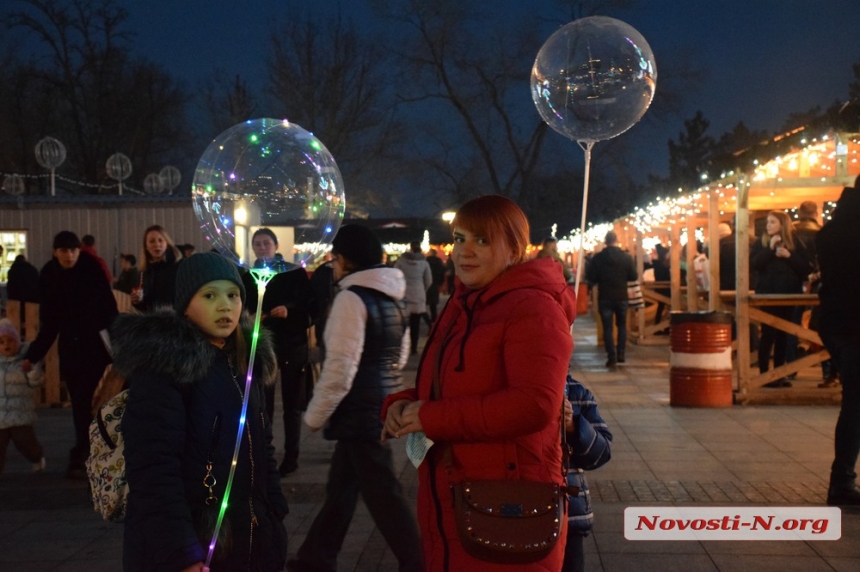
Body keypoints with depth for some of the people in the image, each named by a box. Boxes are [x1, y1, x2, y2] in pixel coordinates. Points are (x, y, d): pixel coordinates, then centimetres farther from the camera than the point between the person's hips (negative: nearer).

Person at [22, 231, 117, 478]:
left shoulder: (92, 269, -8)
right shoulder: (48, 276, 0)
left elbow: (109, 307, -9)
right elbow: (48, 322, 5)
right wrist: (32, 355, 1)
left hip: (95, 344, -3)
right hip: (70, 347, 3)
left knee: (82, 400, -9)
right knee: (79, 402, 4)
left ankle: (80, 458, -4)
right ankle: (88, 456, 12)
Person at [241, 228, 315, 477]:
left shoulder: (295, 272, -1)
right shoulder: (247, 276, 5)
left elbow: (311, 307, -4)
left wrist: (289, 311, -22)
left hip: (292, 344, -1)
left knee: (292, 403, 7)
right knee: (262, 403, 0)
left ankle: (291, 456, 16)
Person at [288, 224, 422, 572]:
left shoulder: (352, 298, -17)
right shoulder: (392, 298, 9)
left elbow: (339, 370, -19)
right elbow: (399, 355, 21)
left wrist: (314, 416, -7)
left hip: (360, 412, -9)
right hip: (382, 406, 9)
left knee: (382, 494, 0)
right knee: (341, 488, 19)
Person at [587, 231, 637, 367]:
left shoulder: (598, 257, -8)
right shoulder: (626, 257, -5)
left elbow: (591, 278, -7)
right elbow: (633, 276, -1)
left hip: (605, 297, -1)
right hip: (621, 296, 1)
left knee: (607, 327, 3)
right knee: (622, 325, 18)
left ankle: (611, 357, -4)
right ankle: (621, 354, 10)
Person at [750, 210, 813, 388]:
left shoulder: (795, 245, 5)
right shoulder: (761, 244, 4)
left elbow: (807, 268, -2)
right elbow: (753, 264, -12)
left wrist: (789, 256, -13)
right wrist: (770, 249, -17)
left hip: (787, 295, 2)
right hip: (767, 295, -2)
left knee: (782, 335, 7)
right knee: (767, 335, -5)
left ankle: (779, 375, 14)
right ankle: (764, 375, -1)